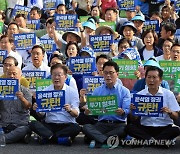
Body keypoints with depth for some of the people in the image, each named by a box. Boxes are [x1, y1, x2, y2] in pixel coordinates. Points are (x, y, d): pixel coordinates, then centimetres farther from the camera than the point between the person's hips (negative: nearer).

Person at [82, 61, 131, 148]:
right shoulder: (97, 91, 17)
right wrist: (88, 111, -16)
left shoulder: (124, 91, 8)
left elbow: (127, 111, -4)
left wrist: (122, 112, -29)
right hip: (102, 124, 2)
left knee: (125, 129, -35)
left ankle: (98, 139, -31)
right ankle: (109, 140, -44)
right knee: (86, 127, -27)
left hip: (118, 124, -2)